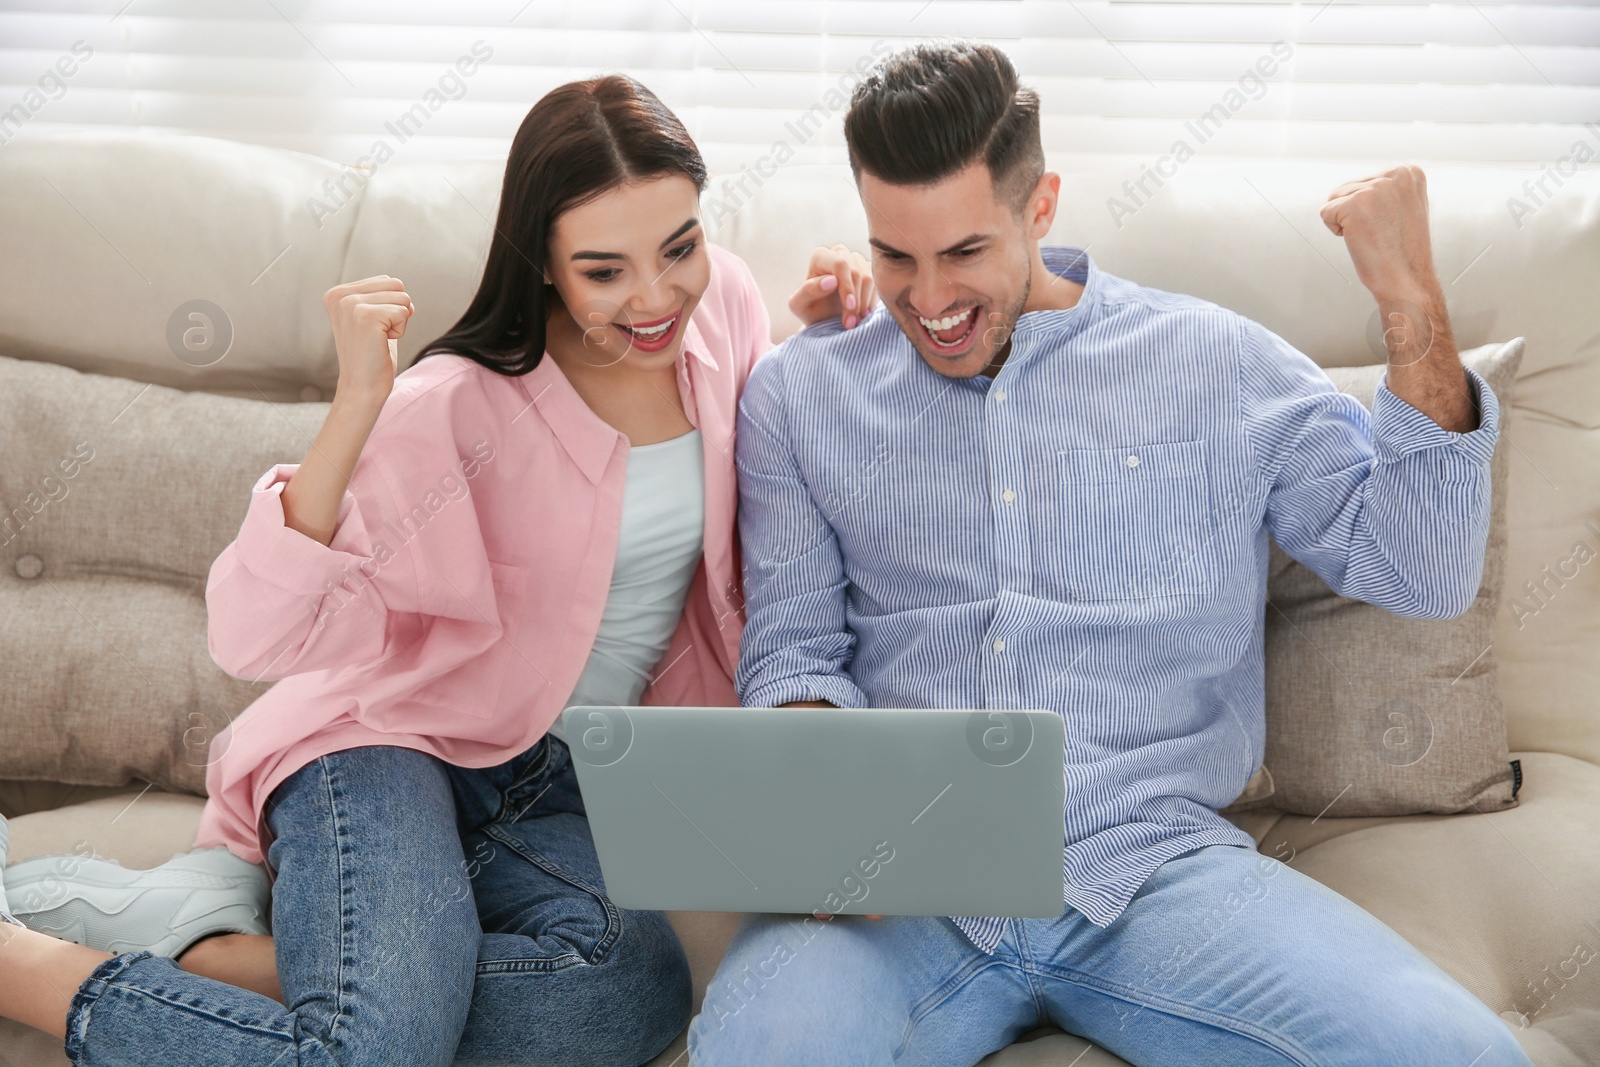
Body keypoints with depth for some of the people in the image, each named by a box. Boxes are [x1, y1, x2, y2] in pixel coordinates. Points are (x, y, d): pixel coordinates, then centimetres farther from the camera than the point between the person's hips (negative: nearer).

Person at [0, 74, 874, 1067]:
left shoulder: (722, 305, -2)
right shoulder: (461, 405, -18)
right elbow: (254, 635, -25)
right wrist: (358, 407, -36)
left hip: (567, 782, 5)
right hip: (393, 739, -5)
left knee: (636, 987, -29)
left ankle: (208, 951, -13)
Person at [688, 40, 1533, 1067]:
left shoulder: (1219, 365, 8)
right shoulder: (800, 394, 11)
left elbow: (1422, 569, 5)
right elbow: (793, 649, 11)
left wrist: (1415, 308, -5)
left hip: (1156, 864, 1)